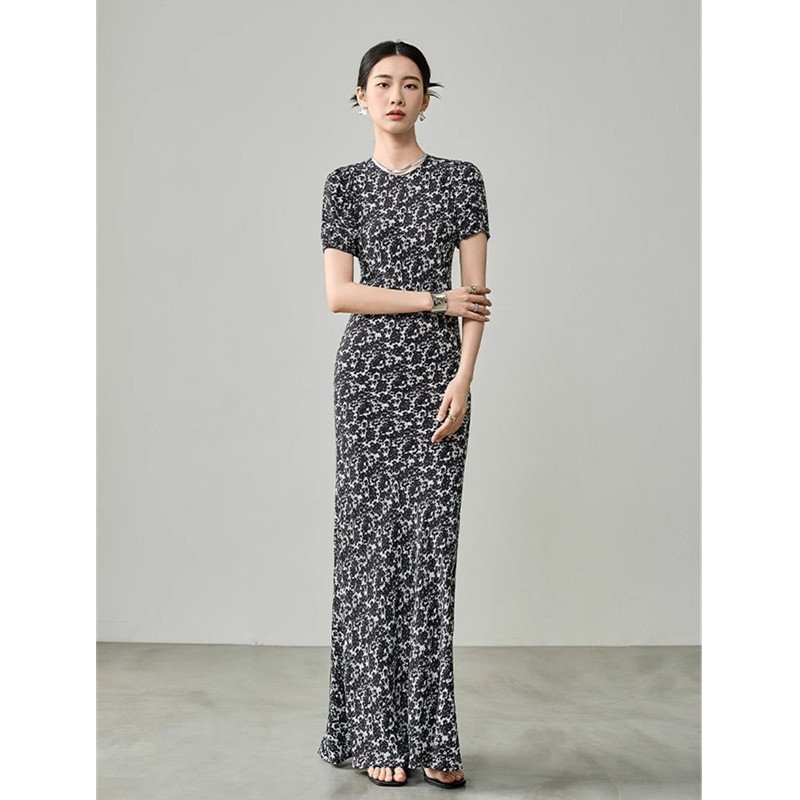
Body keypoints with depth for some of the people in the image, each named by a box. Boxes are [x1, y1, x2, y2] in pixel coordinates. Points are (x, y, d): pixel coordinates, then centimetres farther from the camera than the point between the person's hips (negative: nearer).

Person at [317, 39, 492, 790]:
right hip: (368, 369, 0)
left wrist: (464, 378, -11)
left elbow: (475, 292, 0)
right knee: (372, 537, 0)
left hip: (438, 371, 0)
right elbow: (338, 292, -3)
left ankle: (431, 736, 7)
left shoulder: (461, 179, 7)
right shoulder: (345, 183, 7)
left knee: (431, 541, -2)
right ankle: (377, 733, 9)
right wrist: (437, 300, -8)